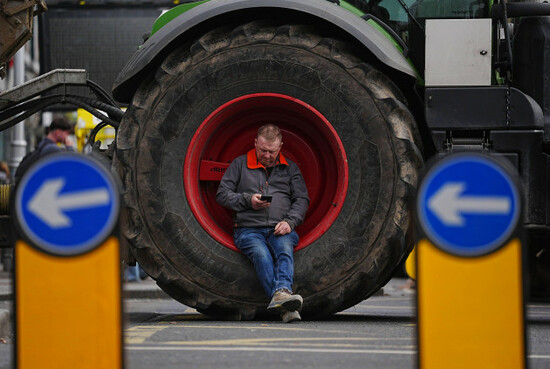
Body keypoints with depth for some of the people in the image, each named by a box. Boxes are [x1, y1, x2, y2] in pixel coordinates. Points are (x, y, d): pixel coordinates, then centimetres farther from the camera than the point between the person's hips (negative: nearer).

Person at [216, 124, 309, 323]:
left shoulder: (290, 168, 19)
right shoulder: (240, 164, 15)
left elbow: (302, 199, 13)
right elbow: (222, 194, 11)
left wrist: (289, 221, -6)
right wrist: (247, 200, -5)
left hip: (280, 230, 2)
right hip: (248, 229, -2)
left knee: (285, 249, -35)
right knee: (261, 254, -35)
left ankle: (282, 291, -61)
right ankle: (285, 308, -54)